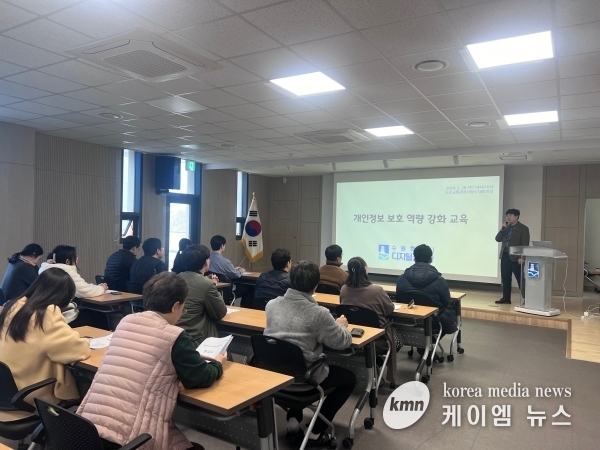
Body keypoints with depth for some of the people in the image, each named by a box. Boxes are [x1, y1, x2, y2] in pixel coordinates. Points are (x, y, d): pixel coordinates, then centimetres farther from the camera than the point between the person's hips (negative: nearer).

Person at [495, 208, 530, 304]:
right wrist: (502, 229, -4)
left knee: (521, 280, -2)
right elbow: (498, 239, 8)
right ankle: (506, 298, 15)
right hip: (505, 256, 6)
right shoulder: (506, 228, 15)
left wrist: (522, 257, -17)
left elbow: (525, 245, -9)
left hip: (516, 258, -6)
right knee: (505, 279, 8)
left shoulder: (523, 228, -4)